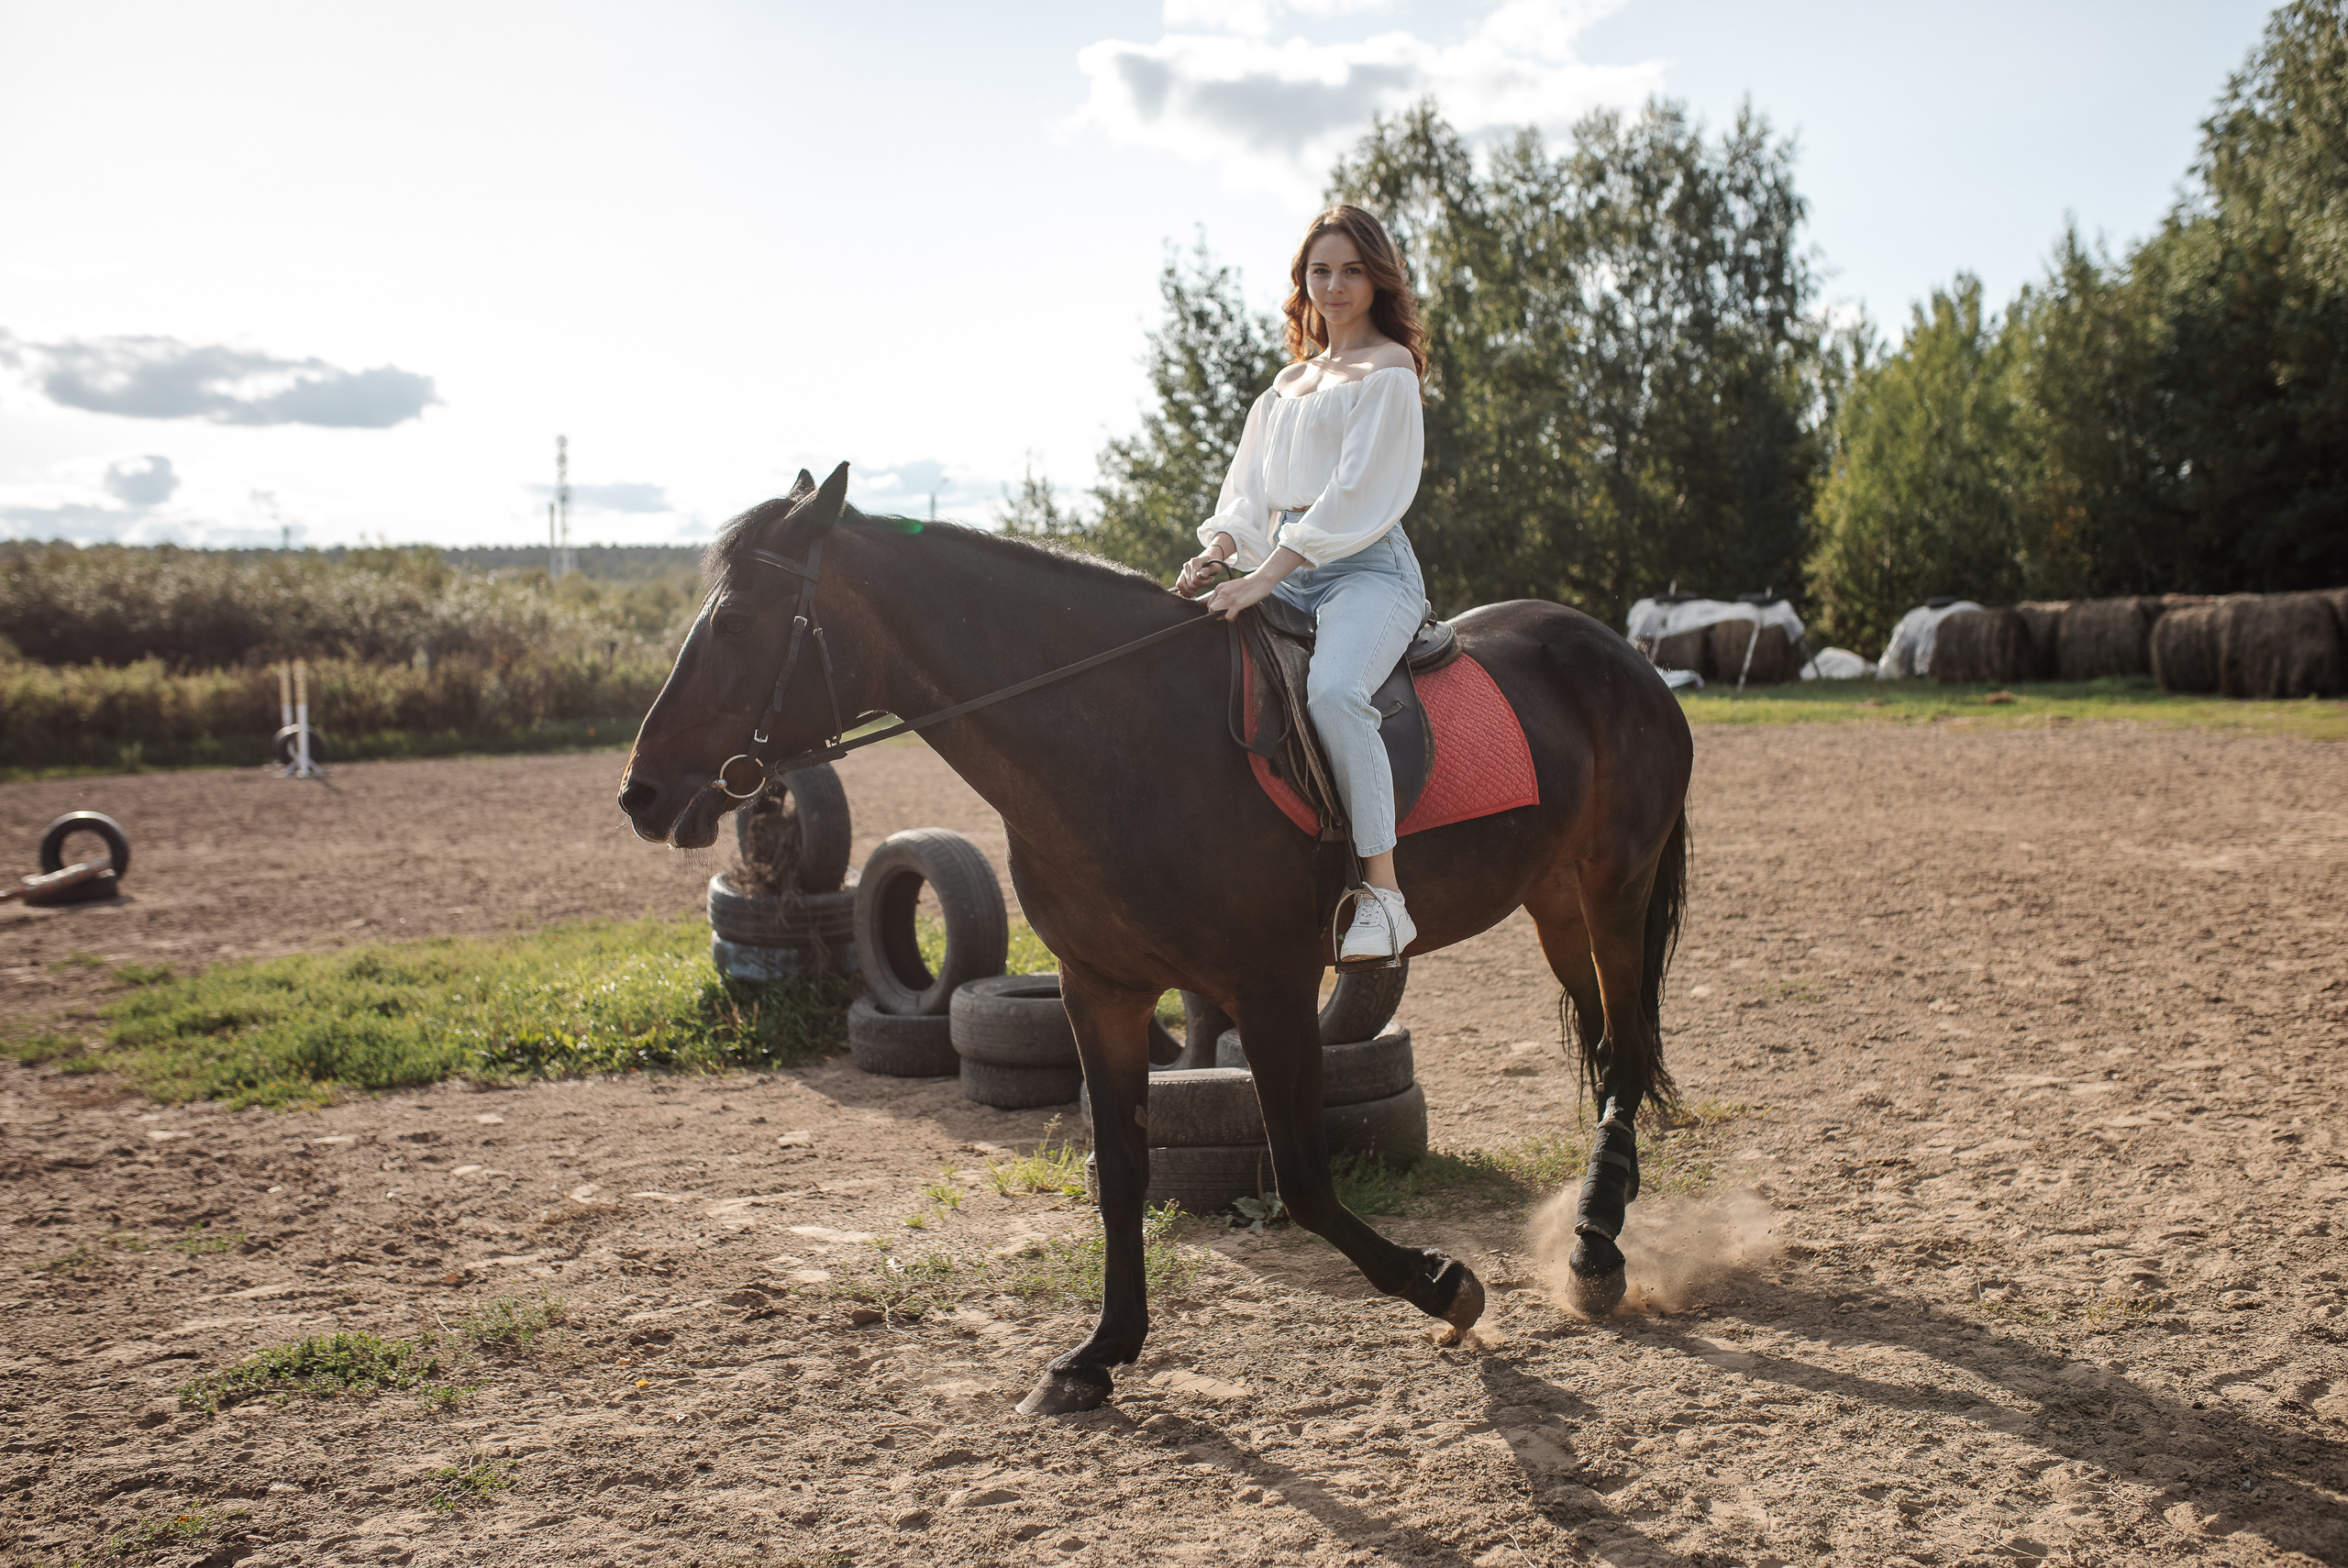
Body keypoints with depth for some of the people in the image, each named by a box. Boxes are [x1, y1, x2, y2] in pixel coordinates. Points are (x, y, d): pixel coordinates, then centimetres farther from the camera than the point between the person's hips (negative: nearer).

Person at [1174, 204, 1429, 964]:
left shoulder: (1388, 371, 1)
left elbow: (1360, 490, -11)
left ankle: (1383, 892, -33)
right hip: (1286, 572, 7)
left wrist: (1265, 576, -20)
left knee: (1332, 691, -36)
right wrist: (1216, 554, -4)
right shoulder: (1289, 383, 23)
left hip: (1368, 567, -7)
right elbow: (1250, 489, 18)